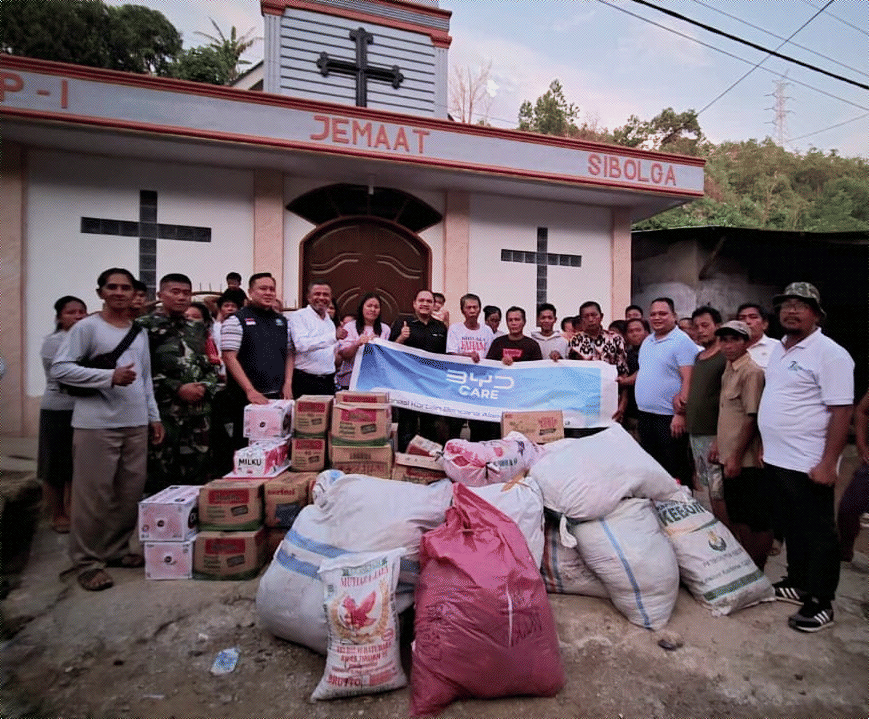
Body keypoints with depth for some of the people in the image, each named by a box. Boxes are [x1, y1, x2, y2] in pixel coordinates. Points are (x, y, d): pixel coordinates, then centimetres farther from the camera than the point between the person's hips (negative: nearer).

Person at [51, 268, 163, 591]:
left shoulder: (139, 332, 15)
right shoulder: (87, 327, -3)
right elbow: (60, 369, -11)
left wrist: (154, 416, 15)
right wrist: (109, 376, -19)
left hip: (136, 424, 6)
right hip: (96, 425, -6)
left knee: (131, 492, 10)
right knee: (94, 495, 1)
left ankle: (117, 549, 26)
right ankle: (87, 561, 15)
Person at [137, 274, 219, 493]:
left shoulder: (198, 329, 16)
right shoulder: (145, 327, 0)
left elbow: (212, 367, 17)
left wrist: (204, 387, -3)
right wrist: (178, 388, -15)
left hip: (199, 412, 5)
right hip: (163, 412, -5)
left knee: (197, 474, 10)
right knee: (160, 475, 0)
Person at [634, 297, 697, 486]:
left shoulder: (682, 341, -10)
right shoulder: (647, 341, 13)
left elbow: (688, 379, -17)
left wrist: (680, 414, -22)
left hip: (669, 417, -8)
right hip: (645, 414, 8)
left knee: (675, 469, 2)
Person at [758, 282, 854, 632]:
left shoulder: (830, 354, -14)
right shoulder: (778, 349, 10)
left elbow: (842, 411, -17)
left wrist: (828, 463, -20)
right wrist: (766, 443, 15)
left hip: (809, 465, -7)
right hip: (777, 460, 8)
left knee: (818, 535, 7)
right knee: (792, 528, 20)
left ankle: (820, 603, 22)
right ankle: (797, 583, 37)